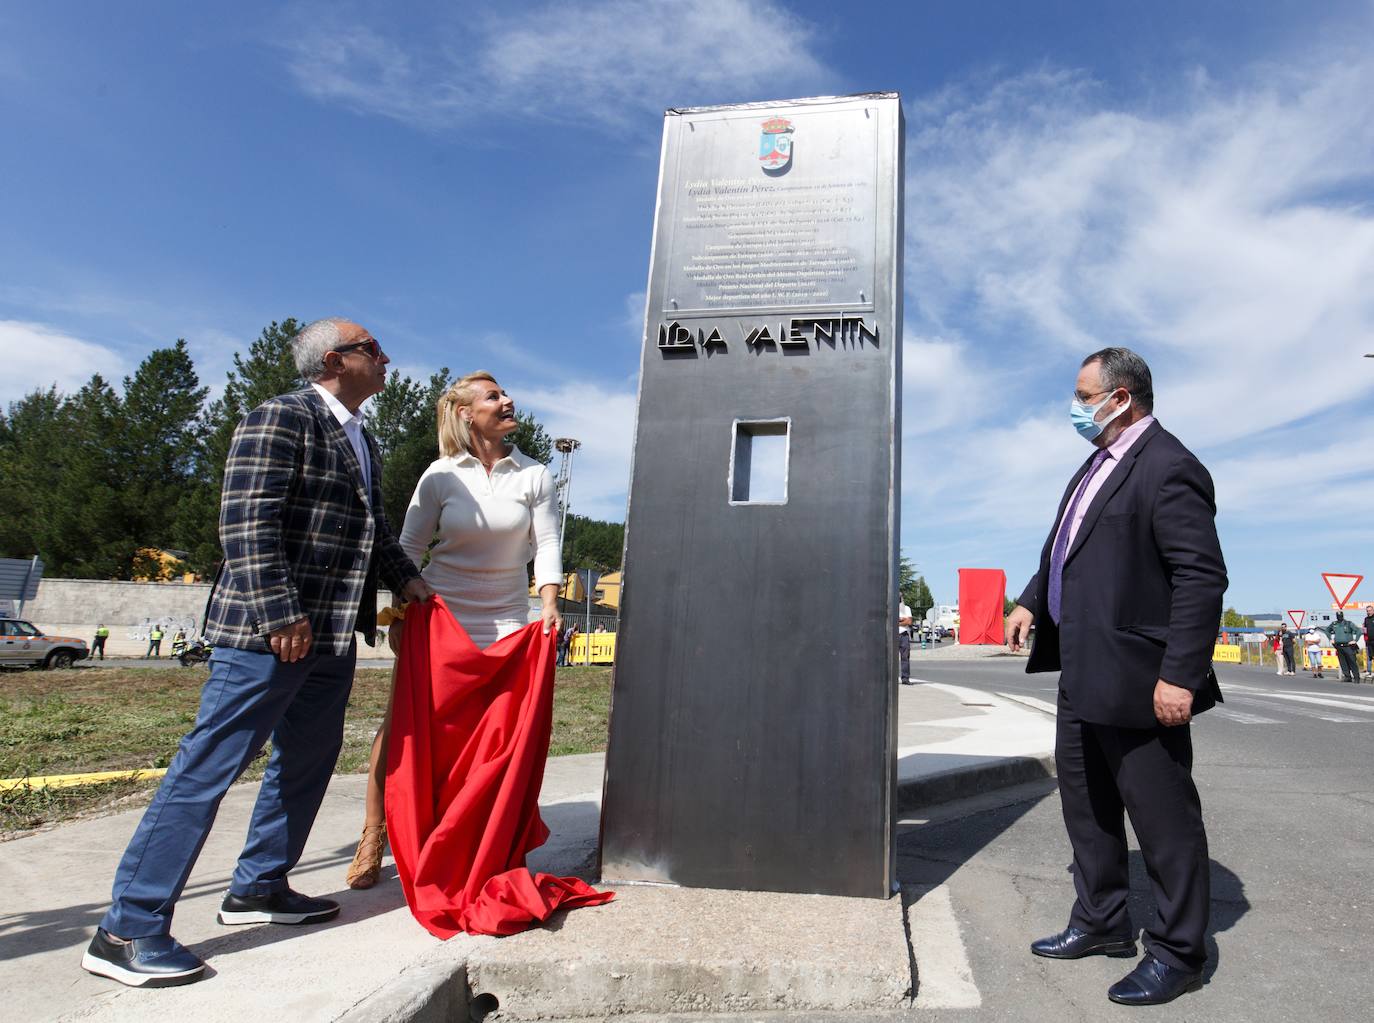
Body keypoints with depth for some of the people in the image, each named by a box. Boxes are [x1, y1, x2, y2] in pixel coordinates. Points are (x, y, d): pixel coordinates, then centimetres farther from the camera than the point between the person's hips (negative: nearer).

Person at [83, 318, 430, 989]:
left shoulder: (360, 439, 18)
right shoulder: (281, 417, -9)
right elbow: (245, 522, -18)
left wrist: (405, 578, 15)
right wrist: (282, 615, -22)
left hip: (333, 634, 9)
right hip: (267, 631, -9)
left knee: (309, 761, 16)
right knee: (210, 766, -4)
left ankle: (258, 888, 32)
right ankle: (127, 931, 7)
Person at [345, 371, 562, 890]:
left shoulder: (533, 475, -1)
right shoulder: (441, 475, -2)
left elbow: (546, 544, -1)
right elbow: (408, 547, 2)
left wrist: (549, 605, -13)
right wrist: (400, 612, -5)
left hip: (505, 620, 1)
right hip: (438, 615, 0)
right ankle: (373, 836, 12)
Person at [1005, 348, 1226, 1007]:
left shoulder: (1168, 468, -16)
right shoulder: (1096, 466, 14)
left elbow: (1202, 577, -21)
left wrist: (1180, 674, -23)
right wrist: (1031, 601, 10)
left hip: (1138, 681, -10)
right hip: (1084, 676, 10)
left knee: (1163, 816, 6)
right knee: (1087, 805, 19)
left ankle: (1177, 953, 23)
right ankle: (1101, 923, 36)